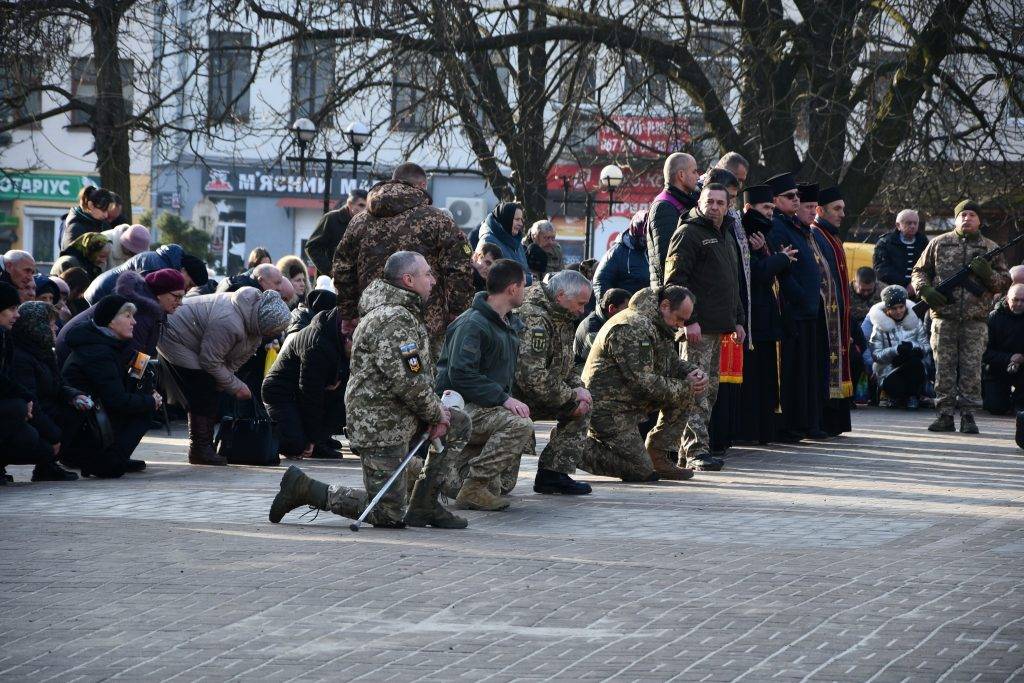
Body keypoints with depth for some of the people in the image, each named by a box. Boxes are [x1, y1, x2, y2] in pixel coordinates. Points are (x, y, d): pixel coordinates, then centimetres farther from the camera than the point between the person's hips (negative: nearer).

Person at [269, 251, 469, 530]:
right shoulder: (394, 320, -20)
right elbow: (406, 381, -25)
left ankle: (423, 506, 15)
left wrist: (436, 409, 3)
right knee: (389, 515, -5)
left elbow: (421, 375, 19)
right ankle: (304, 488, 0)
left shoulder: (407, 314, 15)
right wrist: (435, 413, -10)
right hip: (381, 425, -10)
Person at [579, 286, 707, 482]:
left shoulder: (659, 326, 10)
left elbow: (673, 363, 21)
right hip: (607, 407, -10)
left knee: (687, 391, -1)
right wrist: (685, 387, -18)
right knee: (640, 471, -15)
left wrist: (695, 371, -1)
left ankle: (659, 457, 4)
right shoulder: (631, 328, -23)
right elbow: (644, 382, -26)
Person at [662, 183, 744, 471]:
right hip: (697, 327, -9)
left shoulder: (726, 236, 22)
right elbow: (675, 280, -14)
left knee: (710, 388, 10)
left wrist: (738, 320, 23)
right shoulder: (688, 233, -6)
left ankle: (687, 448, 14)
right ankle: (696, 450, -15)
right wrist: (689, 319, -20)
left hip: (718, 327, 9)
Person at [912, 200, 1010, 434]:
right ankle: (945, 415, 5)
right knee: (944, 368, 0)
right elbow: (919, 271, 15)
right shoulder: (939, 244, 11)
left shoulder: (990, 248, 11)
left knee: (972, 369, -3)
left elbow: (1005, 280, 12)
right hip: (944, 317, 0)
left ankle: (968, 416, 1)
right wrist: (925, 290, -4)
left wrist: (988, 274, -9)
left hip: (975, 320, 0)